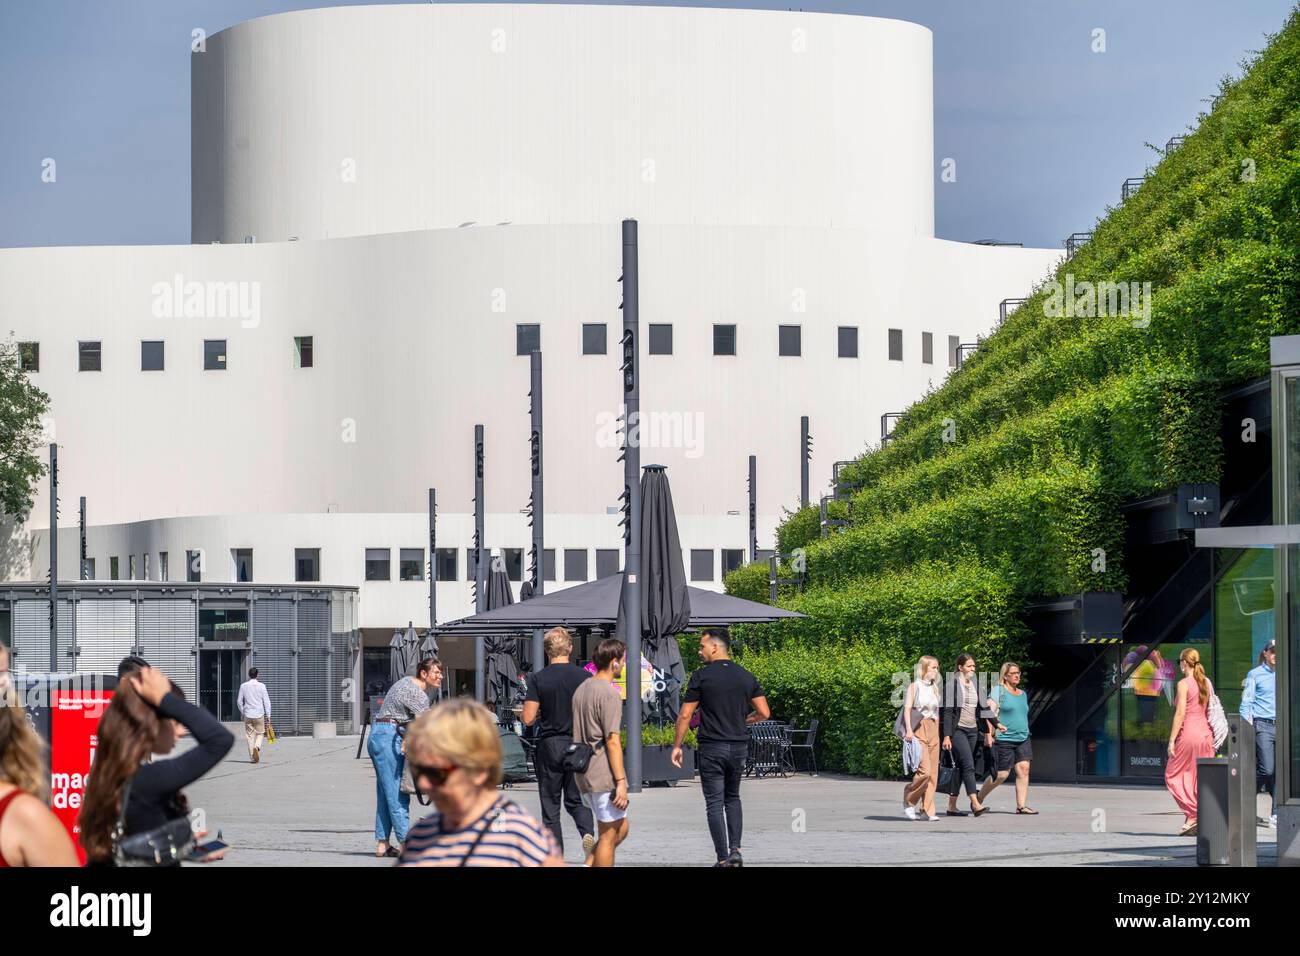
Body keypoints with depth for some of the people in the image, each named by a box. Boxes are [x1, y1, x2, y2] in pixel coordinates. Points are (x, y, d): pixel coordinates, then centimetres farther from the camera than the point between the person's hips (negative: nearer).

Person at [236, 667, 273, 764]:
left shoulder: (243, 686, 1)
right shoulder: (261, 686, -4)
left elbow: (239, 701, 5)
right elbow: (266, 701, -3)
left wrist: (243, 712, 19)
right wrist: (268, 715, 3)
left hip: (248, 714, 1)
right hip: (259, 714, -1)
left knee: (249, 735, 7)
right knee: (260, 733, 9)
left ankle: (253, 757, 4)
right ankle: (257, 746, -20)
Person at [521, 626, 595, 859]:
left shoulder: (538, 679, -7)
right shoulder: (583, 676, -4)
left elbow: (528, 719, -10)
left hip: (549, 746, -1)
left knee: (550, 804, 7)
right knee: (577, 799, 14)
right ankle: (587, 832, -14)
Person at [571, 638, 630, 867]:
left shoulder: (581, 689, 14)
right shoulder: (609, 694, -15)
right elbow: (612, 741, -19)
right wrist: (621, 781, -18)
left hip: (585, 776, 9)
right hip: (604, 776, -9)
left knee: (621, 829, 16)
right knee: (609, 835, -1)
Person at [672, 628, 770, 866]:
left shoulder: (702, 676, -7)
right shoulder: (746, 676, 5)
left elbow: (685, 716, -7)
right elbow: (764, 713, 5)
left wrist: (677, 746, 3)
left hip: (712, 748, -4)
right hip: (739, 746, 4)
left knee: (715, 803, 1)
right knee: (732, 798, 20)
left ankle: (723, 859, -3)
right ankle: (735, 851, 9)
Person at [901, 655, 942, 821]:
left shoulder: (935, 688, 16)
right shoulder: (914, 686, -1)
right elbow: (907, 708, -7)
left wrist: (941, 734, 14)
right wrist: (909, 730, -20)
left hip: (933, 731, 6)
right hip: (918, 731, -6)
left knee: (933, 773, 1)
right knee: (924, 770, -17)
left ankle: (928, 809, 4)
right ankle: (909, 801, 2)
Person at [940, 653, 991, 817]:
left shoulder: (975, 685, 14)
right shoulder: (952, 685, -6)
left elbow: (980, 711, 20)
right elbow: (947, 711, -10)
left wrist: (987, 732, 17)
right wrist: (946, 736, -15)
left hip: (972, 731, 7)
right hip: (958, 730, -7)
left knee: (960, 768, 7)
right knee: (968, 765, -17)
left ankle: (952, 806, 11)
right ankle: (975, 804, -24)